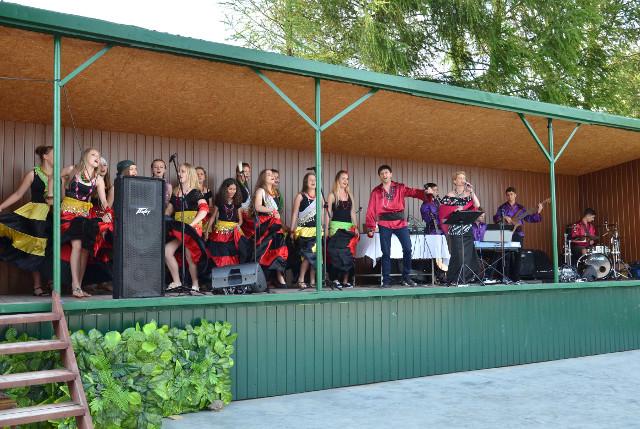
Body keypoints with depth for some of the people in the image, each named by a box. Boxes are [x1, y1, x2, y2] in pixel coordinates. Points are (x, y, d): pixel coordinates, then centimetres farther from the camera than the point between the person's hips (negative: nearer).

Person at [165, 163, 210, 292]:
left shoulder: (195, 192, -2)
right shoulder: (175, 193, 16)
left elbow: (204, 209, -13)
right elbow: (168, 211, 19)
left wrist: (191, 224, -21)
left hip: (192, 228, -6)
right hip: (177, 228, 6)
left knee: (190, 256, -7)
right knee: (166, 252, -8)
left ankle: (195, 284, 9)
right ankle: (176, 282, 2)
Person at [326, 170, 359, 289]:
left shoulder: (350, 195, 15)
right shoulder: (332, 195, 1)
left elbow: (352, 212, 17)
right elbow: (328, 213, -2)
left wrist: (355, 227, 10)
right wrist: (327, 229, -9)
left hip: (349, 228, 5)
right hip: (336, 227, -5)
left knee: (348, 254, 2)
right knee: (337, 254, -9)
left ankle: (345, 280, 7)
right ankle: (335, 279, -2)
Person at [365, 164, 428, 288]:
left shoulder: (400, 188, 7)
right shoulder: (376, 191, 5)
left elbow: (413, 192, -10)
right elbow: (371, 211, -1)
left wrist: (425, 193, -29)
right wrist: (371, 228, -9)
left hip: (400, 223, 1)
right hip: (384, 224, 0)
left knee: (407, 249, -5)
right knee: (386, 253, 2)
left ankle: (406, 277, 11)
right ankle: (386, 280, 11)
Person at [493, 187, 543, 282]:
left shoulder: (521, 208, 13)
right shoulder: (502, 207, 5)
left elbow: (529, 218, 11)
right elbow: (495, 218, -3)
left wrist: (538, 212, -1)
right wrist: (504, 217, -19)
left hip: (518, 235, 3)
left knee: (517, 257, 5)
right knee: (507, 257, -8)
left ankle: (516, 279, 11)